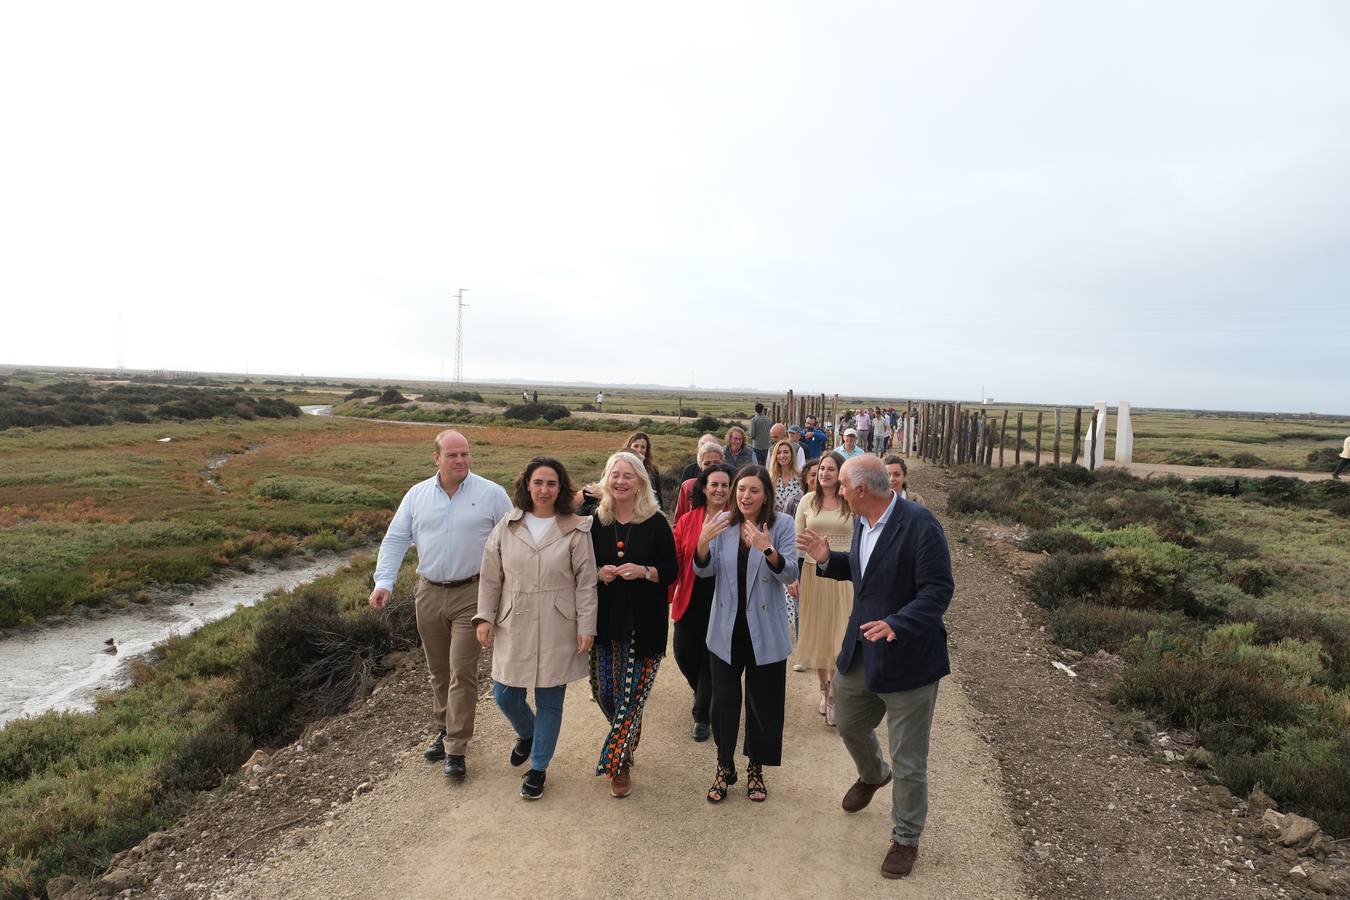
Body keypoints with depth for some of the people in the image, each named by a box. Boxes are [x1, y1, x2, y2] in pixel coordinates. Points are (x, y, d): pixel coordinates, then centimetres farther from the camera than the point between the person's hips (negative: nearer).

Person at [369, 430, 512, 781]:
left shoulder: (491, 494, -6)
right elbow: (395, 539, 6)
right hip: (428, 594, 4)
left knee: (462, 672, -3)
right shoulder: (417, 495, 3)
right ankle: (445, 730, 35)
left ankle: (456, 749, 7)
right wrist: (383, 582, -5)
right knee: (438, 671, 16)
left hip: (471, 595, -3)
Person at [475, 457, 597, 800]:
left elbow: (586, 582, -4)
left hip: (557, 630, -2)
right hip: (514, 628, 3)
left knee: (549, 702, 7)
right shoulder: (506, 526, 1)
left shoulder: (575, 530, -6)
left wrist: (586, 626, -6)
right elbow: (490, 576, 7)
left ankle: (538, 768, 28)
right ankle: (527, 734, 44)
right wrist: (485, 617, 2)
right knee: (505, 696, 9)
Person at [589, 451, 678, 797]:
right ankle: (626, 740, 38)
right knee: (605, 691, 8)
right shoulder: (596, 521, 3)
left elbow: (671, 571, -3)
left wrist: (643, 571, -21)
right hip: (605, 620, 3)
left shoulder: (655, 523, -5)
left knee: (632, 693, -2)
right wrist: (599, 573, -11)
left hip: (643, 622, -3)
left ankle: (618, 764, 16)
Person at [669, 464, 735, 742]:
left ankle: (703, 715, 27)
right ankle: (705, 695, 42)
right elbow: (675, 561, -1)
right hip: (691, 601, 2)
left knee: (712, 658, 6)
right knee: (684, 654, 9)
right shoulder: (687, 521, -1)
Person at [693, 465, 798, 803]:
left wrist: (768, 549, -33)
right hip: (726, 628, 2)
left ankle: (755, 768, 31)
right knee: (724, 699, 7)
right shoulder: (722, 523, -2)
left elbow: (790, 575, -15)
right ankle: (724, 767, 28)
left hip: (765, 630, -1)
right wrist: (702, 543, -24)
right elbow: (706, 571, -4)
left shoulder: (782, 525, -8)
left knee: (763, 701, 11)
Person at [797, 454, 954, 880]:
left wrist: (897, 625, -37)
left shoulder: (919, 524, -23)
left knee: (908, 761, 7)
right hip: (861, 651, 8)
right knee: (849, 724, 25)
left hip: (906, 657, -8)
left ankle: (906, 839, 30)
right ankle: (872, 775, 57)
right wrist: (827, 559, 2)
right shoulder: (864, 522, 3)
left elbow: (939, 589, -25)